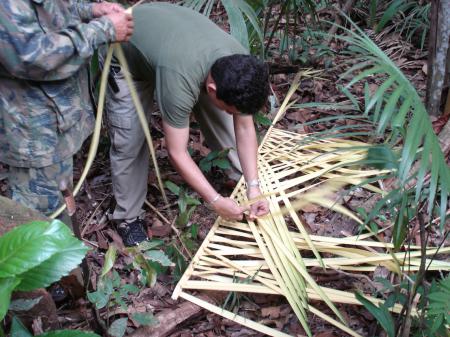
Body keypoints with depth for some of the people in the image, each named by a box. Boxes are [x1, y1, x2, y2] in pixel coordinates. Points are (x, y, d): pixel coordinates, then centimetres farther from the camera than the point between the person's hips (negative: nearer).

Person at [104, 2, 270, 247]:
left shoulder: (241, 65, -26)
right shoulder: (180, 80, -44)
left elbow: (245, 128, -14)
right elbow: (177, 153, -35)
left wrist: (253, 186, -18)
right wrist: (215, 201, -30)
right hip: (125, 54, -5)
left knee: (220, 121, -2)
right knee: (129, 142, -11)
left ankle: (244, 178, 20)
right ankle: (128, 217, 9)